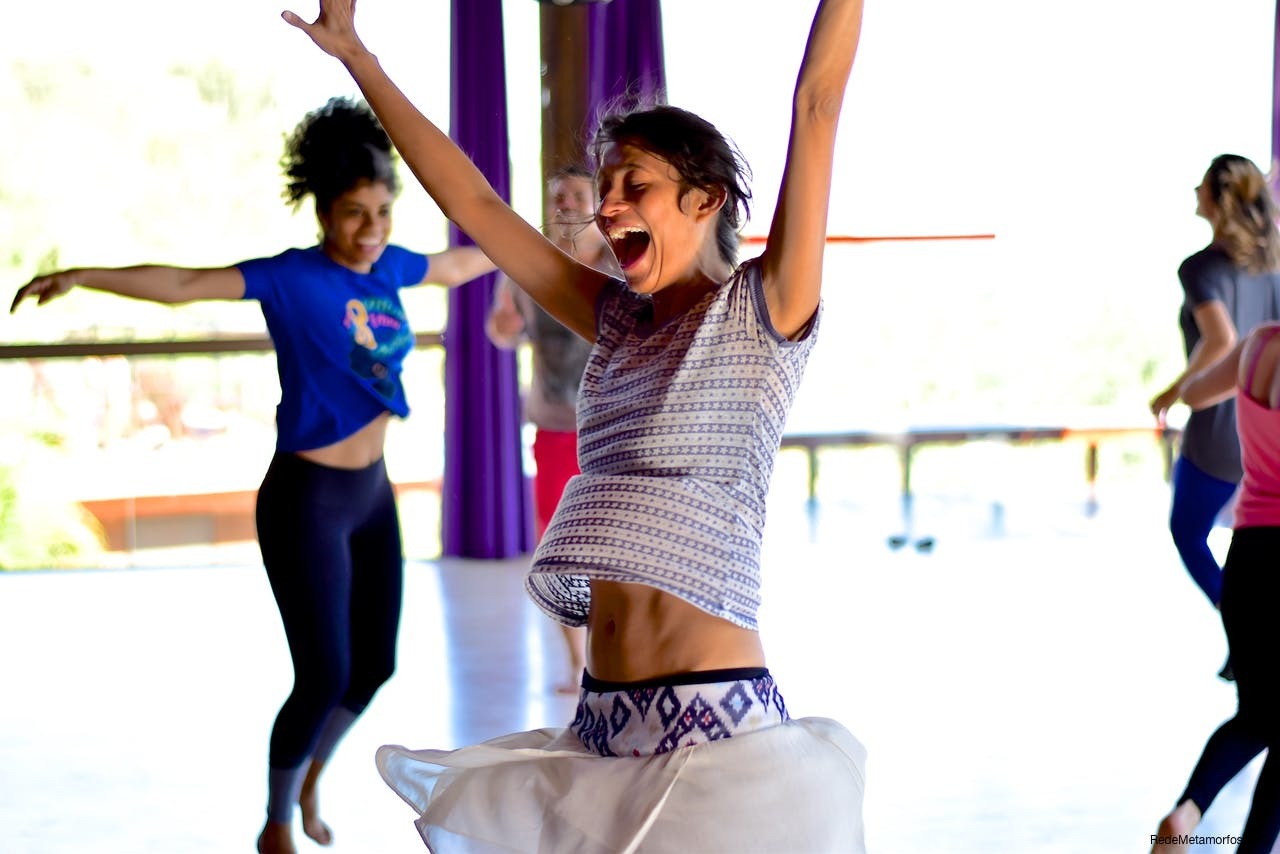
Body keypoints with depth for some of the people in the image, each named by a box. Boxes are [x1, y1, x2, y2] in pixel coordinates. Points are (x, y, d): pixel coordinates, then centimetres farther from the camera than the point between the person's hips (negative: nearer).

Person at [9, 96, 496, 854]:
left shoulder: (389, 267, 3)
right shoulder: (292, 278, -15)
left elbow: (461, 263, 24)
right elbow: (180, 283, -27)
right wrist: (80, 277, -40)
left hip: (371, 494, 7)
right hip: (306, 500, -7)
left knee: (374, 664, 14)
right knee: (325, 677, -4)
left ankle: (311, 779, 42)